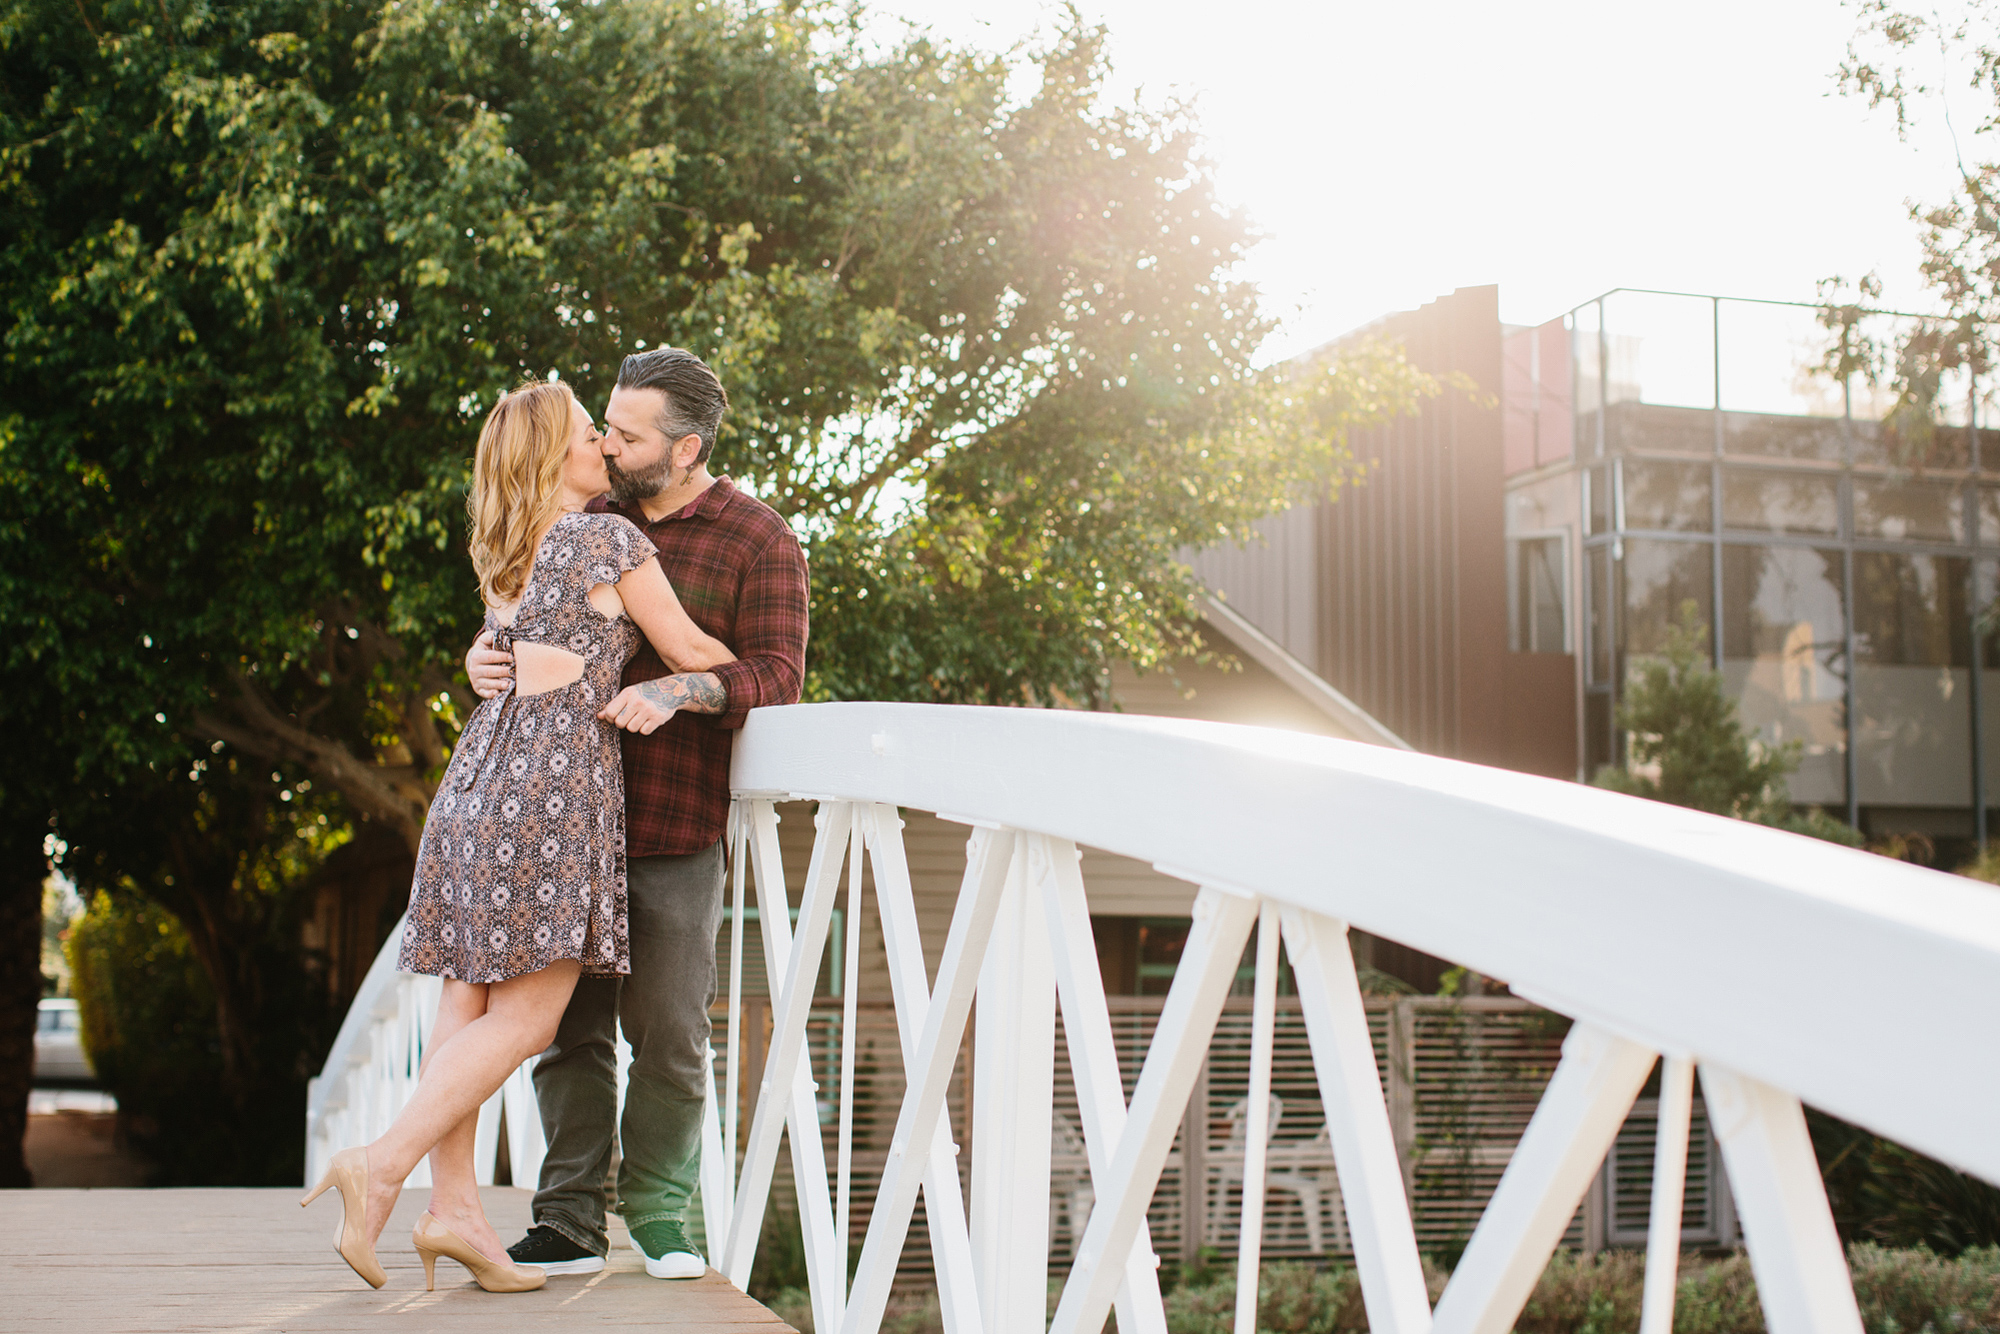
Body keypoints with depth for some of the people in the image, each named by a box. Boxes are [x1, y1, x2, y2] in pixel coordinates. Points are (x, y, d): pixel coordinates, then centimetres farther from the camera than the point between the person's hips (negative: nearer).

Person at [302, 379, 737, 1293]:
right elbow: (688, 650, 3)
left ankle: (454, 1205, 0)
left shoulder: (503, 557, 19)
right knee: (527, 1010, -7)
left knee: (469, 999, 3)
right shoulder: (611, 538, -2)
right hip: (555, 781, -8)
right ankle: (384, 1164, -17)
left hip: (480, 775, 8)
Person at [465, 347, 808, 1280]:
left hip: (676, 833, -4)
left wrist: (680, 690, -28)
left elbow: (776, 674, -11)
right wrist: (484, 658, -6)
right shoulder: (587, 523, 12)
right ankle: (570, 1223, 11)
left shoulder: (758, 541, -2)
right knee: (571, 1026, 4)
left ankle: (659, 1211, 15)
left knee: (668, 1031, -1)